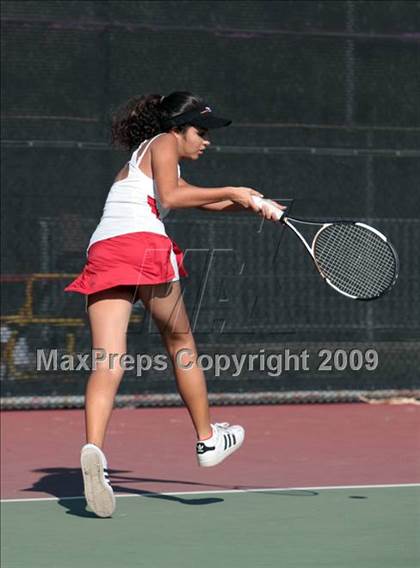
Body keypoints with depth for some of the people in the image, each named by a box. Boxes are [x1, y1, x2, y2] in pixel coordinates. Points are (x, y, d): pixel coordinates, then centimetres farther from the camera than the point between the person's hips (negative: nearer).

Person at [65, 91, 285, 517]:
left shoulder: (140, 158, 36)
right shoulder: (163, 143, 10)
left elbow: (205, 201, 38)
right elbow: (169, 198, -7)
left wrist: (251, 203, 25)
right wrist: (231, 191, -1)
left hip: (101, 253, 6)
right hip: (143, 243, -6)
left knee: (107, 364, -8)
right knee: (180, 342, 15)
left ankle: (93, 448, -31)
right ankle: (207, 439, 27)